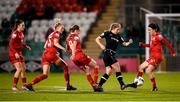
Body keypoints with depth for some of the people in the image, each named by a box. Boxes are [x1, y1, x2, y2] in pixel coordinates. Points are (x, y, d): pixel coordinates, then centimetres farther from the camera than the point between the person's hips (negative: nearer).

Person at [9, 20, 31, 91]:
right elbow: (10, 44, -20)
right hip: (14, 54, -9)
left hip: (19, 53, 9)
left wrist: (26, 46, 5)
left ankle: (24, 85, 21)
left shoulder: (21, 33, 9)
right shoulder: (15, 34, -17)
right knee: (19, 69, -17)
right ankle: (14, 86, -11)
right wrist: (15, 53, -27)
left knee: (23, 69, 11)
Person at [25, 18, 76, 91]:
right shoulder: (57, 33, 2)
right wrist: (63, 48, -18)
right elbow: (55, 43, -15)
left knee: (45, 75, 3)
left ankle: (30, 84, -12)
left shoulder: (51, 34, 25)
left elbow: (45, 46, 22)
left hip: (45, 54, 8)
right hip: (51, 54, -8)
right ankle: (68, 86, 4)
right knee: (66, 67, 6)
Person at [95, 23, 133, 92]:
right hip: (108, 54, -7)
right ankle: (122, 85, -10)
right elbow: (97, 39, 0)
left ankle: (99, 85, 7)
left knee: (108, 72, 4)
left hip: (112, 55, 7)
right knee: (117, 68, -11)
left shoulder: (118, 37, 13)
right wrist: (101, 45, -15)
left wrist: (129, 43, -10)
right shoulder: (107, 34, -3)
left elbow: (124, 44, 10)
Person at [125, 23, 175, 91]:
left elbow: (167, 43, -14)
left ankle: (154, 87, -8)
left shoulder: (158, 37, -14)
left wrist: (172, 52, -12)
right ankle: (136, 83, 21)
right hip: (152, 57, 10)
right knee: (141, 67, 14)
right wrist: (143, 44, 15)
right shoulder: (152, 36, 11)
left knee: (148, 71, -19)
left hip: (157, 57, -10)